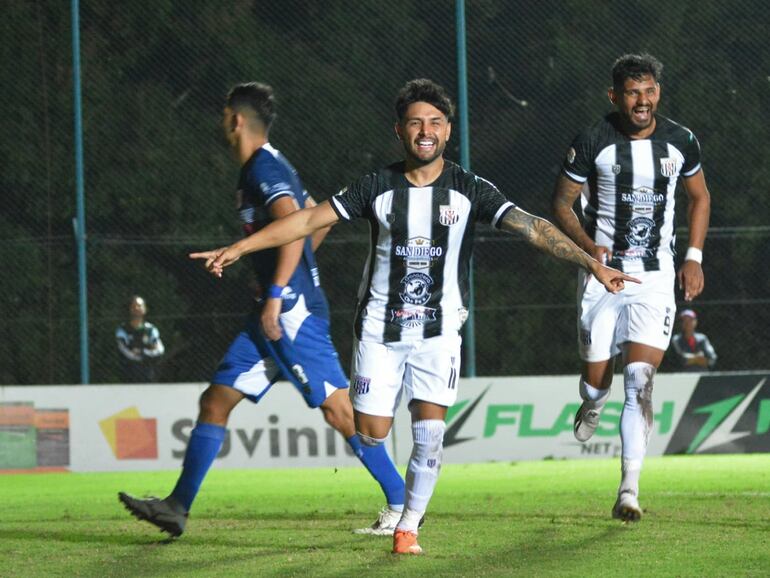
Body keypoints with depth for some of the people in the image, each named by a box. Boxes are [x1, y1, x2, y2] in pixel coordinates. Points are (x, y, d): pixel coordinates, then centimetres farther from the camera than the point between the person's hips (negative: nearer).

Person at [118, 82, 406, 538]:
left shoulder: (264, 168, -11)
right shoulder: (264, 168, 19)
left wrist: (277, 294, -26)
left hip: (293, 310, -10)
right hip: (277, 314, 10)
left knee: (339, 410, -9)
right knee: (216, 400, 7)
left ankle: (401, 504, -5)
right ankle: (178, 508, 7)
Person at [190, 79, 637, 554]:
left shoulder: (470, 190, -3)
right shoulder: (378, 187, 0)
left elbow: (534, 228, -10)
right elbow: (309, 219, 2)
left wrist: (594, 265, -21)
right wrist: (238, 248, -1)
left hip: (439, 328, -1)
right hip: (380, 326, 1)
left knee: (429, 432, -11)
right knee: (370, 435, -5)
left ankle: (408, 527, 3)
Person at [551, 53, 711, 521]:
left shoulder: (681, 142, 0)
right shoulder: (593, 143, -8)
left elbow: (700, 197, 17)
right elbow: (562, 203, 1)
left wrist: (694, 256, 7)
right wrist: (589, 247, -16)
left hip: (656, 276, 1)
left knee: (641, 379, -13)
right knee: (598, 379, 2)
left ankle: (629, 490, -13)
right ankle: (592, 405, 42)